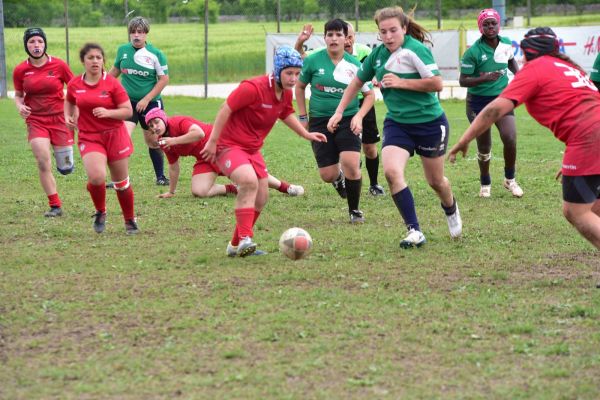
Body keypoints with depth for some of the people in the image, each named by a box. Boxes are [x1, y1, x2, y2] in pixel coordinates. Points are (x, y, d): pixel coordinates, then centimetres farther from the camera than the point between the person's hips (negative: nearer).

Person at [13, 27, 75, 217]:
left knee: (66, 169, 5)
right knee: (43, 162, -17)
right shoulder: (20, 70, -2)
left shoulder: (58, 65, -7)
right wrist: (20, 106, -11)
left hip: (59, 118, -1)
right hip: (35, 121, 1)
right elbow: (18, 95, 11)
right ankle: (55, 206, -7)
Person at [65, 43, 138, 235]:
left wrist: (108, 113, -22)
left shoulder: (112, 83, -7)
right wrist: (68, 117, 6)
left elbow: (128, 111, -6)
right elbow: (69, 101, 24)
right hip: (89, 137, 1)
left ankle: (130, 220, 29)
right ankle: (100, 213, 5)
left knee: (121, 182, 7)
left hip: (115, 135, 0)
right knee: (96, 177, -23)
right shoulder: (74, 85, 1)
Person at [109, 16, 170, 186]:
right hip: (127, 102, 1)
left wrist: (146, 99, -12)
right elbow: (115, 70, 18)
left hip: (150, 103, -1)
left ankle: (160, 177, 28)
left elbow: (164, 79, -6)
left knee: (153, 141, 11)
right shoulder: (123, 50, 1)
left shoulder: (156, 54, -7)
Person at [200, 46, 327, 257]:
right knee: (249, 181, -32)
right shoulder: (253, 88, -24)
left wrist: (306, 134, 17)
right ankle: (245, 239, -32)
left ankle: (236, 246, 23)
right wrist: (212, 142, -20)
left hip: (252, 149, 9)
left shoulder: (286, 93, 1)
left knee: (261, 198, 8)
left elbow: (286, 113, 23)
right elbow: (225, 109, -21)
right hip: (229, 145, -9)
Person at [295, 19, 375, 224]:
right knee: (327, 175, -3)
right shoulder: (313, 61, -2)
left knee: (350, 163, -22)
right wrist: (303, 117, 9)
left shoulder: (354, 64, -2)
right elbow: (300, 86, 12)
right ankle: (339, 178, 38)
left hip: (348, 121, -1)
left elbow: (369, 94, 7)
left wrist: (359, 117, -7)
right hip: (320, 121, 1)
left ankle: (354, 210, 1)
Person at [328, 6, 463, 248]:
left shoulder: (415, 50, -18)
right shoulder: (378, 54, 1)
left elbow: (436, 84, -23)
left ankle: (450, 209, 49)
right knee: (392, 171, -22)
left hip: (429, 123, -4)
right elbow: (358, 81, 16)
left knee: (435, 181, 13)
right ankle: (415, 232, -16)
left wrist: (401, 82, -24)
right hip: (397, 123, 4)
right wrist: (339, 111, 12)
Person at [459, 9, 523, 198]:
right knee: (484, 146, 5)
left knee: (510, 139, -12)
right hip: (478, 102, -3)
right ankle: (485, 184, 28)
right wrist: (485, 78, -29)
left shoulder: (506, 44, -2)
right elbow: (463, 81, -15)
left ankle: (510, 179, 11)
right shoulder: (473, 52, -17)